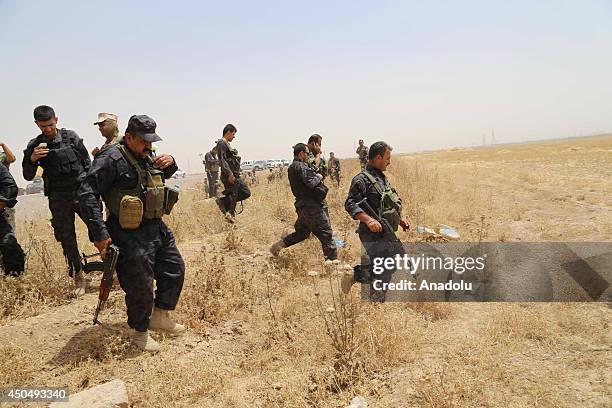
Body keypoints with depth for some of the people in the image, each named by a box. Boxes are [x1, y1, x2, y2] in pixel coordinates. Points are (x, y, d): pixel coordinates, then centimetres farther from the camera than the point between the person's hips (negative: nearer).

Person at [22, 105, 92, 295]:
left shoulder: (71, 137, -1)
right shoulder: (34, 146, 1)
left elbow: (88, 163, 6)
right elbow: (27, 176, 3)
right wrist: (32, 159, -16)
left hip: (82, 192, -1)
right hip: (59, 199, 1)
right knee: (67, 238, 6)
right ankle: (78, 277, 18)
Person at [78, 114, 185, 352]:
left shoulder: (147, 158, 11)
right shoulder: (112, 158, -15)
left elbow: (165, 175, 30)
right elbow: (87, 194, -19)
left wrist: (170, 163, 4)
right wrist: (99, 234, -23)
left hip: (158, 228, 9)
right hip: (132, 235, -9)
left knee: (175, 271, 17)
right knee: (140, 286, 0)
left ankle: (160, 317, 35)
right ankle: (140, 333, 24)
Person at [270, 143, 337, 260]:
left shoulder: (291, 167, 15)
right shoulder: (300, 166, -16)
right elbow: (310, 182, -26)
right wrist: (318, 177, -8)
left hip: (302, 205, 9)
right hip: (311, 206, -9)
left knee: (302, 232, 23)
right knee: (325, 234, -1)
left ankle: (278, 245, 19)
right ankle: (332, 259, 3)